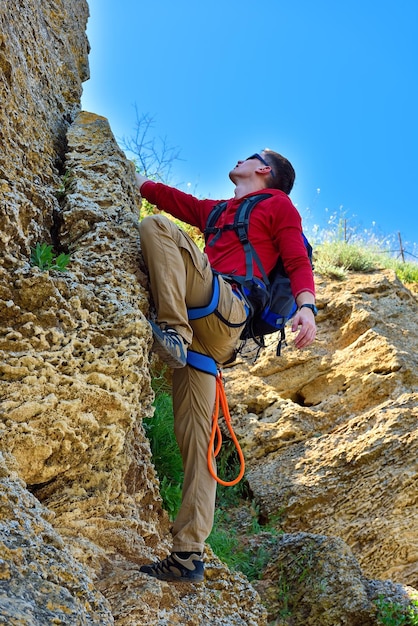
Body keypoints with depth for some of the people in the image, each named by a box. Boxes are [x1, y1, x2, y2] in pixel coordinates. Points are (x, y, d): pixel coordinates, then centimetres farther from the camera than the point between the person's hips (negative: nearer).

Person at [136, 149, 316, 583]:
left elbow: (298, 261, 3)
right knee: (194, 434, -3)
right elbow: (175, 200, 39)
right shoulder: (218, 212, 36)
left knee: (155, 227, -13)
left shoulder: (278, 204, 15)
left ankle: (174, 330, -30)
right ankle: (188, 556, -4)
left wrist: (306, 306, -15)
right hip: (203, 325, 6)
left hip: (225, 306, -6)